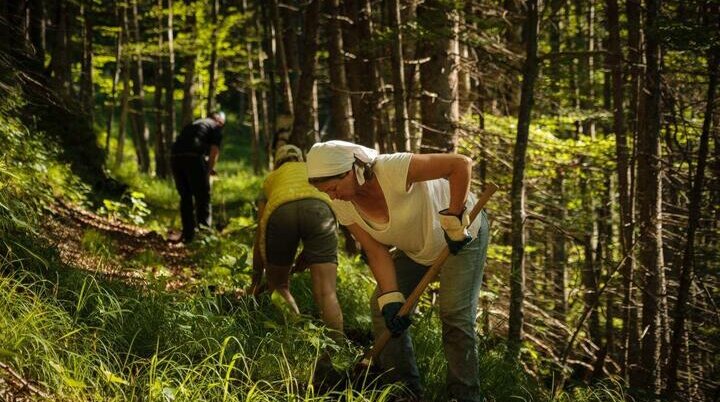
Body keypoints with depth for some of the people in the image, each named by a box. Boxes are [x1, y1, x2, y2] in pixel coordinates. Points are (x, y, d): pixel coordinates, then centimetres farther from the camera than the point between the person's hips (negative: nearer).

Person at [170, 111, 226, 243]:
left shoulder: (192, 125, 33)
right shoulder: (216, 127, 15)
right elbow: (214, 150, 1)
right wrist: (210, 169, 13)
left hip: (175, 156, 6)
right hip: (194, 158, -6)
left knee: (185, 197, 15)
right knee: (203, 198, 3)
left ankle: (188, 235, 15)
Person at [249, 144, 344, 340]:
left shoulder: (270, 179, 39)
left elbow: (260, 233, 35)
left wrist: (256, 278, 40)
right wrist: (309, 252, 31)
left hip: (279, 213, 0)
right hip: (318, 209, 0)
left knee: (278, 286, 18)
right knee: (326, 293, -5)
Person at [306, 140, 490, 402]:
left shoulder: (392, 170, -37)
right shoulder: (342, 205, -16)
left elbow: (461, 164, -36)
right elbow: (377, 252, -13)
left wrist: (454, 221, -32)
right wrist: (391, 299, -23)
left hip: (463, 233, -6)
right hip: (415, 249, 7)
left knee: (456, 315, -15)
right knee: (382, 309, -3)